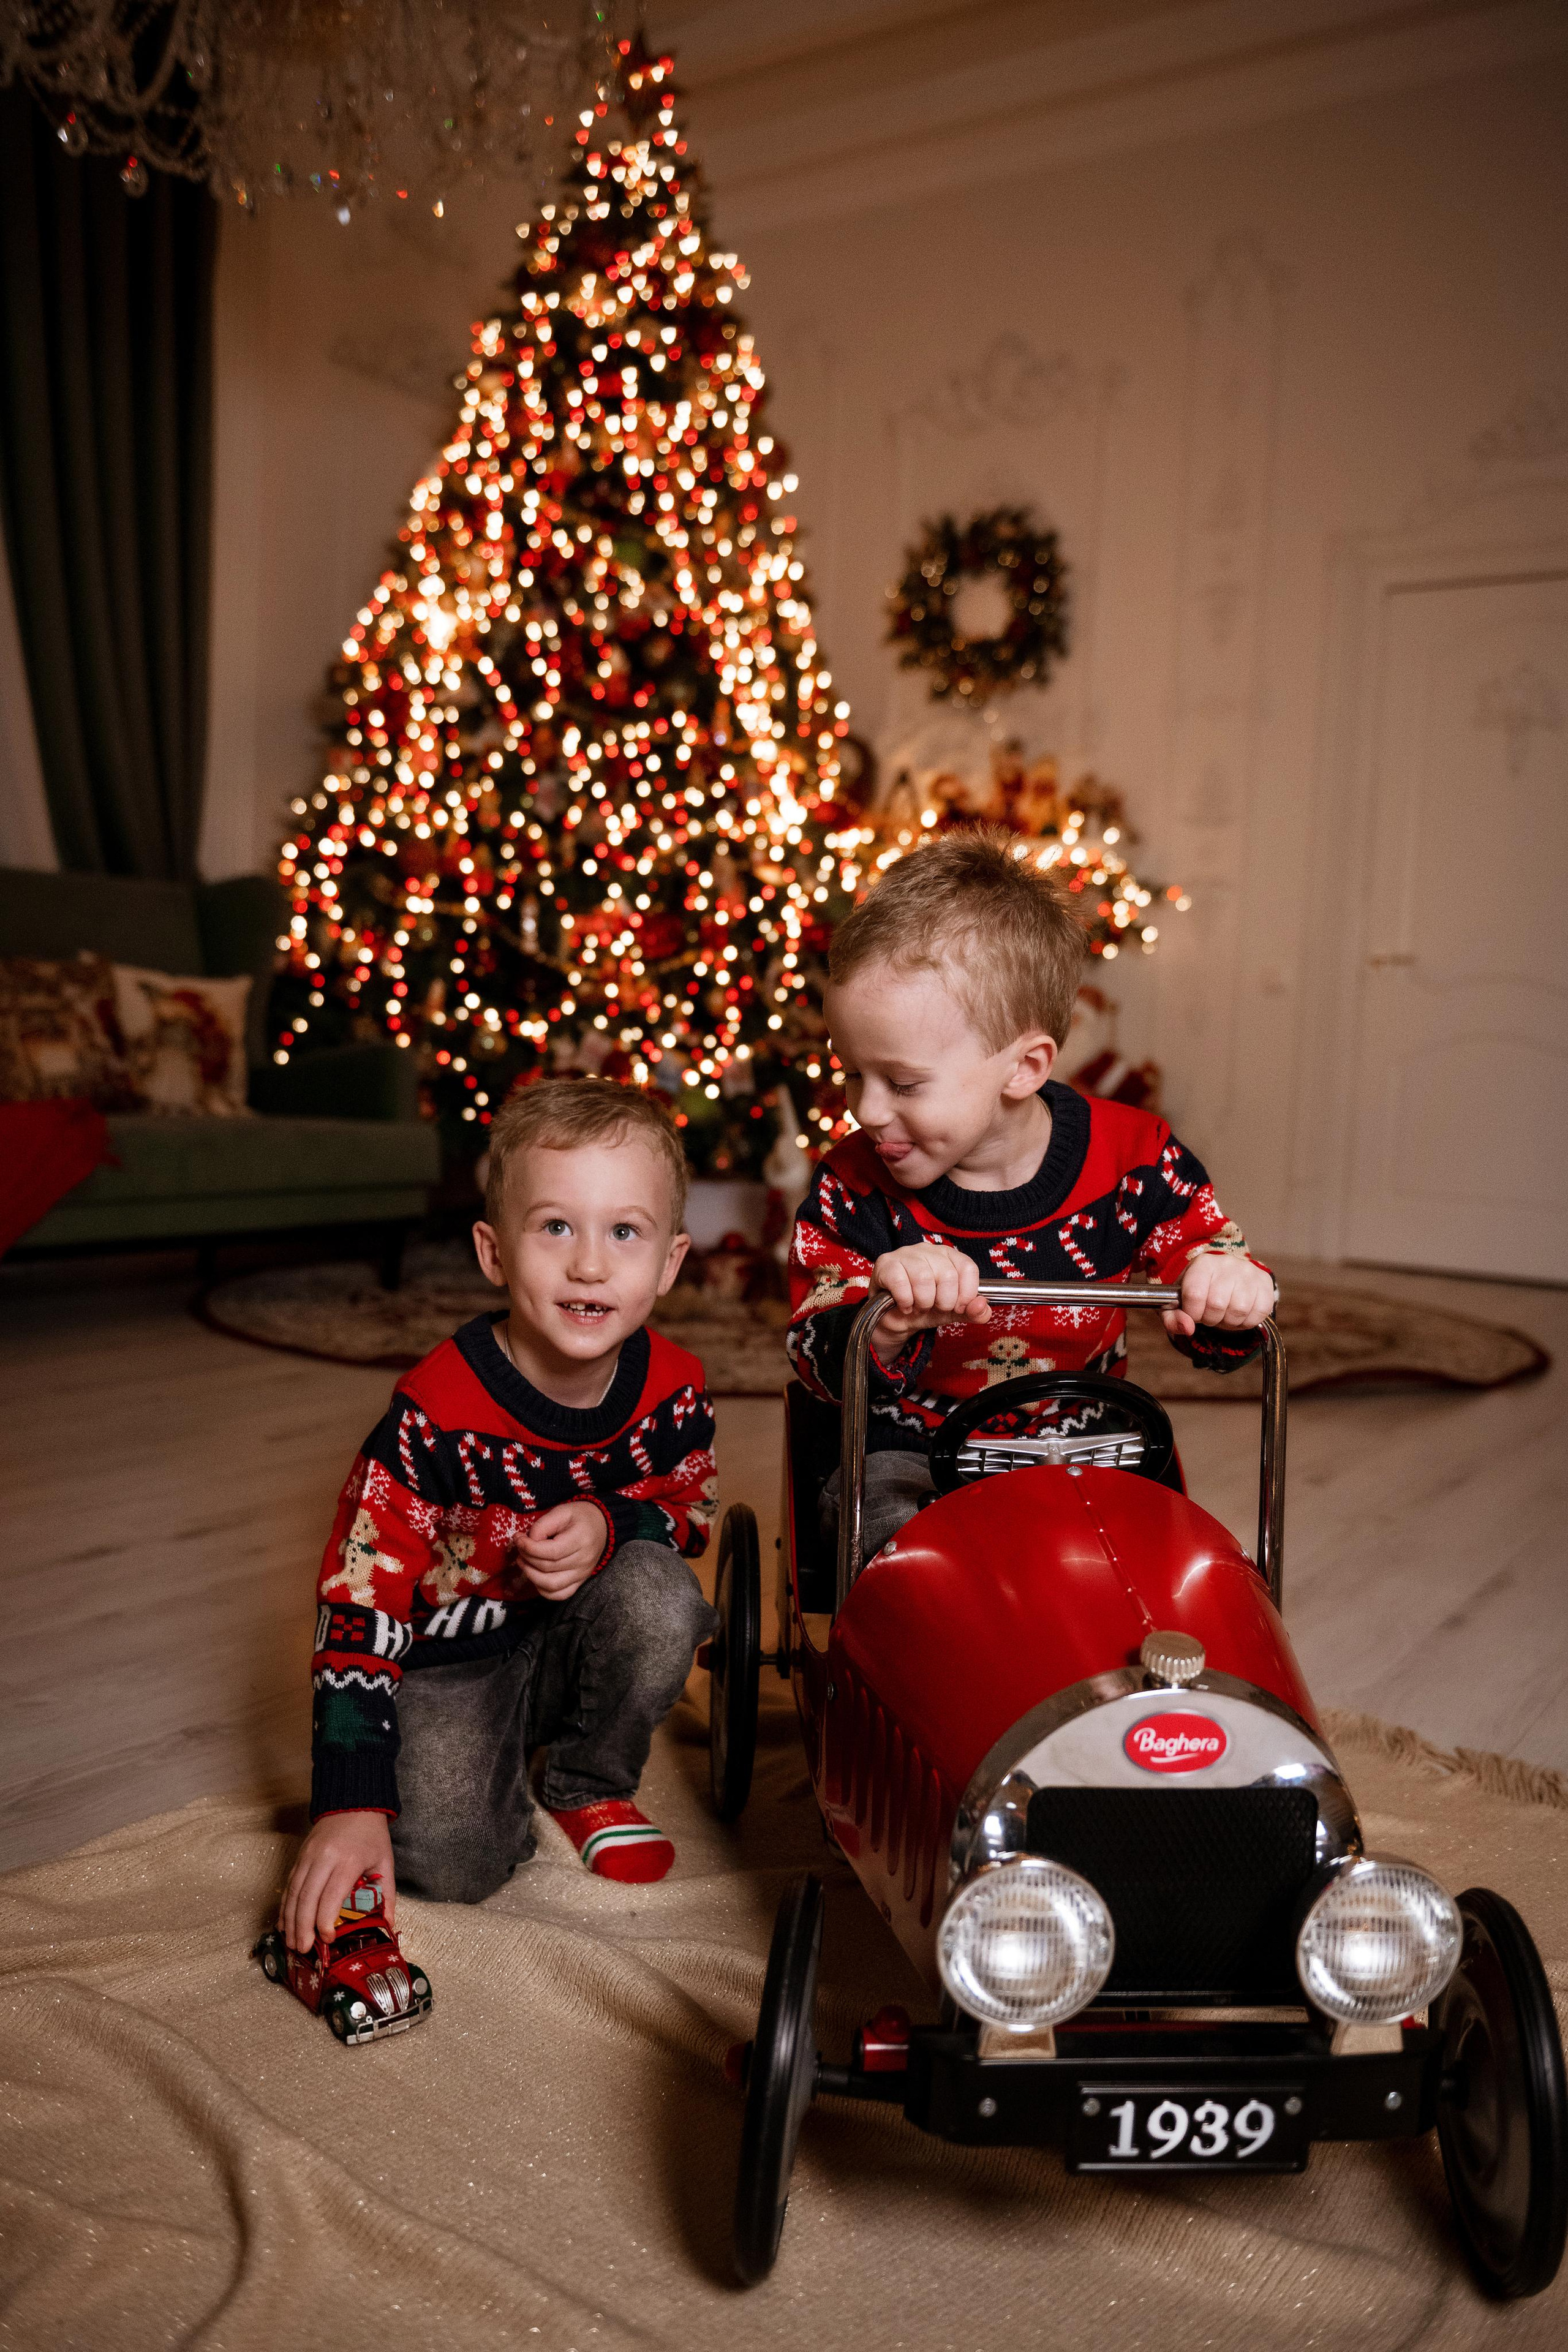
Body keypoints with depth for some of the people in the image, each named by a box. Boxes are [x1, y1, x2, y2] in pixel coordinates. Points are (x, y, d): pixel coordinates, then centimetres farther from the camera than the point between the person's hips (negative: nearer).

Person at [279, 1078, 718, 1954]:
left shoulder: (674, 1391, -15)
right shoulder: (435, 1416, -27)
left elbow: (691, 1508, 3)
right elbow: (357, 1602, -22)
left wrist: (609, 1526, -23)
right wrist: (350, 1805, -25)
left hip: (585, 1638, 4)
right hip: (452, 1662, -3)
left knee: (660, 1597, -28)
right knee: (448, 1860, -24)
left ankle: (593, 1786, 1)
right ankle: (499, 1768, 14)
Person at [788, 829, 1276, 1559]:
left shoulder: (1130, 1158, -10)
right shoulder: (853, 1189, -11)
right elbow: (821, 1363, -16)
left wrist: (1228, 1292, -24)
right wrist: (884, 1326, -39)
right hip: (909, 1453, -1)